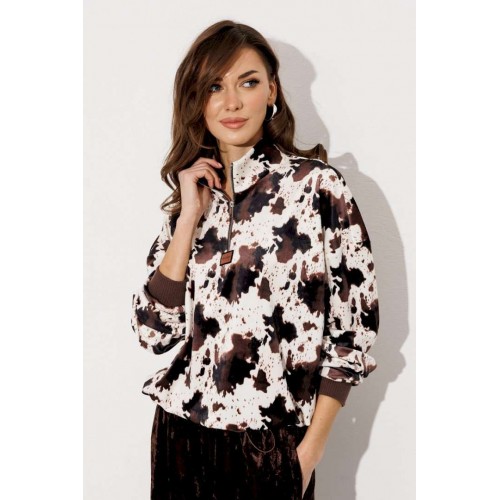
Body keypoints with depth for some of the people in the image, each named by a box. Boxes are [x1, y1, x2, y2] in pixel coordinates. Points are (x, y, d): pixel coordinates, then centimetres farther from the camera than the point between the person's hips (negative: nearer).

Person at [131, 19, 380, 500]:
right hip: (180, 435, 4)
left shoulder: (316, 183, -8)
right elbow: (155, 331, -2)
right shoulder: (189, 192, 6)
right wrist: (190, 218, -9)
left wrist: (309, 451, -8)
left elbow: (354, 325, -8)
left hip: (270, 445, -4)